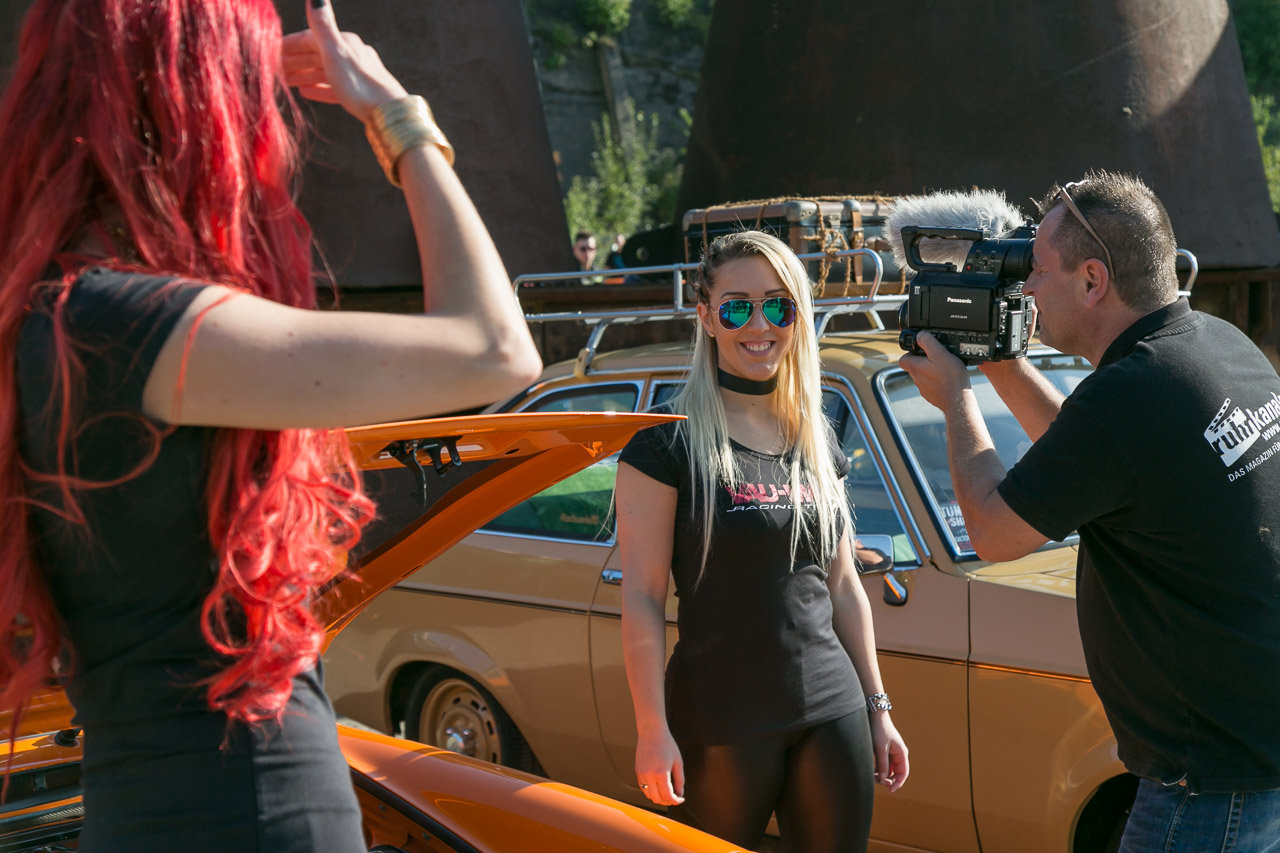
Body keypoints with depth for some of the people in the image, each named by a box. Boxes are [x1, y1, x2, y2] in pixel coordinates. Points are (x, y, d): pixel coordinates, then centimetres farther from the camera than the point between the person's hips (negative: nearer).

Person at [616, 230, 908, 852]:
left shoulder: (818, 439, 10)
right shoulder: (668, 444, -7)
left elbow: (842, 585, 14)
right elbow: (642, 597, -10)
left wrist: (877, 708, 14)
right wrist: (652, 730, -14)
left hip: (831, 711, 5)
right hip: (721, 724, -5)